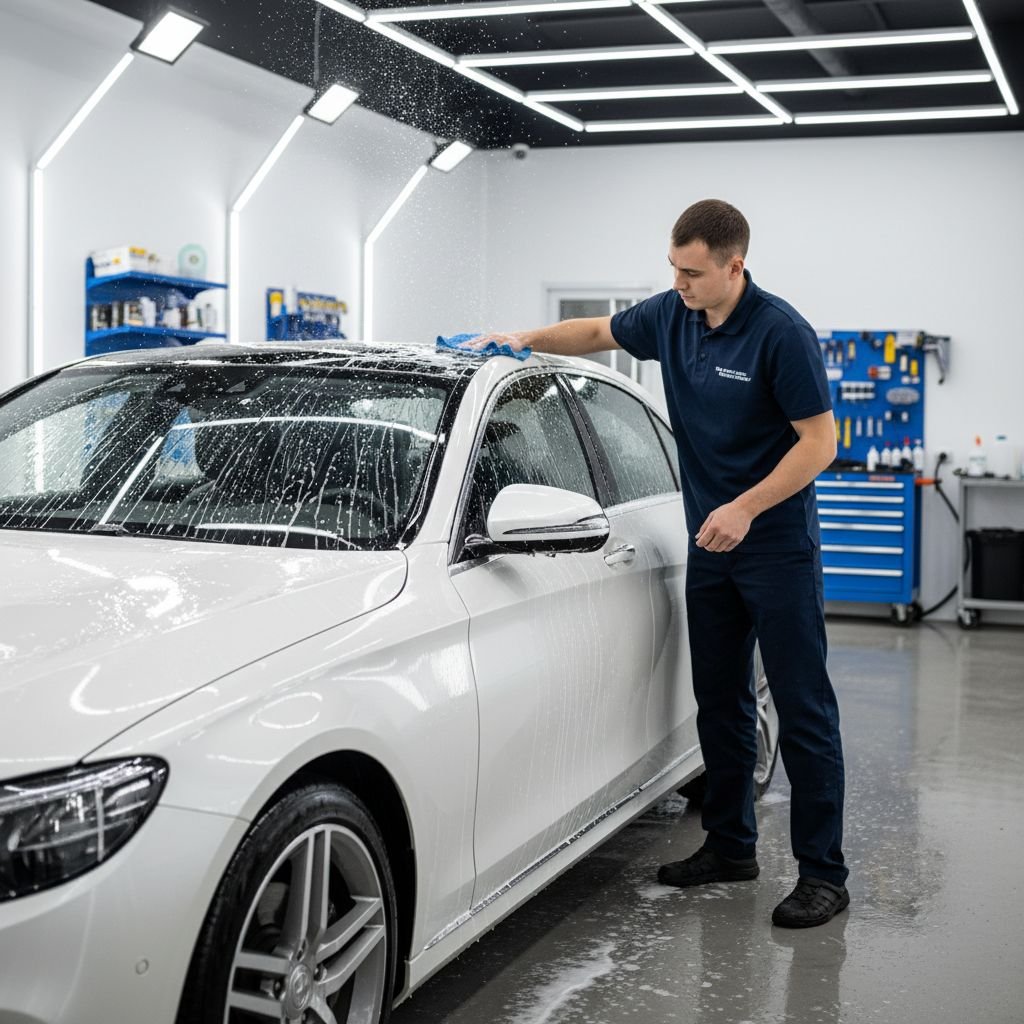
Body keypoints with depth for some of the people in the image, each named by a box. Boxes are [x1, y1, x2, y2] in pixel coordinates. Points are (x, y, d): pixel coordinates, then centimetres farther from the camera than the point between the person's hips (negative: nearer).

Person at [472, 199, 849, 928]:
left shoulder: (781, 333, -17)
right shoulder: (672, 316, 3)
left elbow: (819, 440, -16)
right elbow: (599, 333, 21)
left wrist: (746, 508, -24)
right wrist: (526, 339, 7)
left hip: (778, 547, -7)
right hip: (712, 547, 7)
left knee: (803, 708, -3)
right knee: (721, 703, 13)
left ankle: (824, 873, 3)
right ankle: (731, 846, 25)